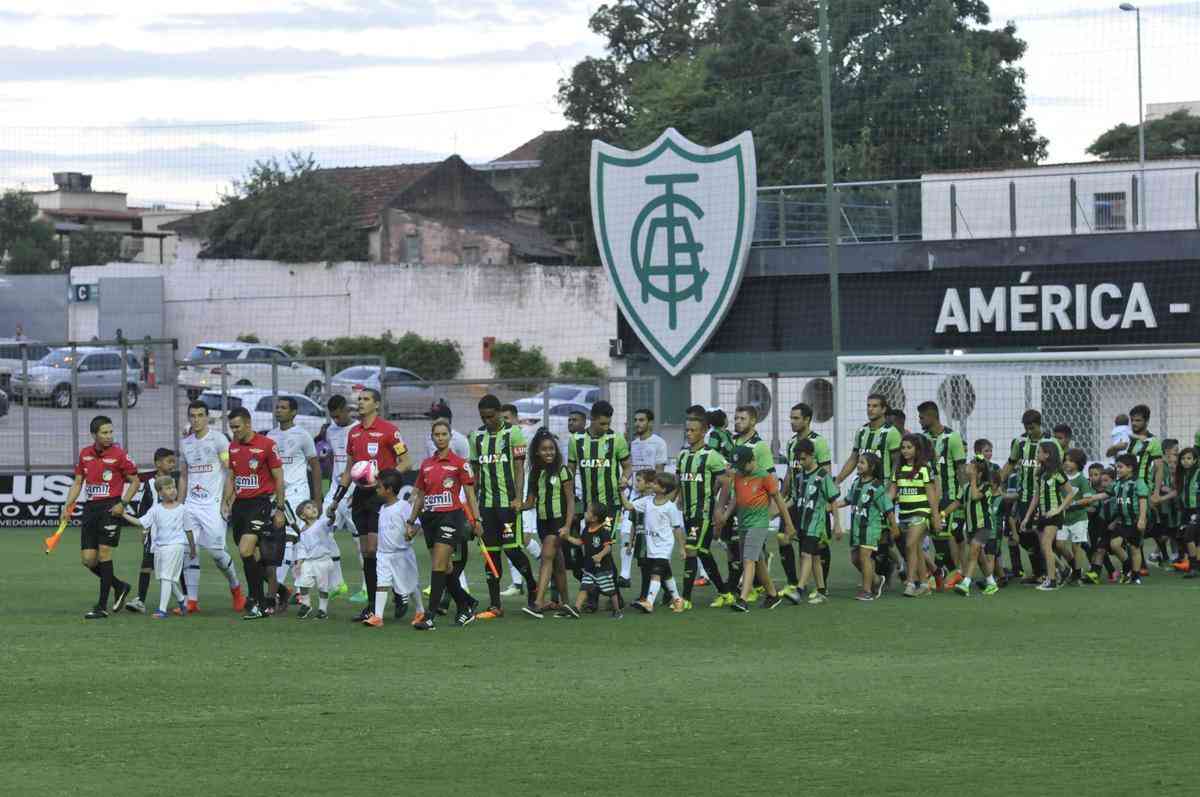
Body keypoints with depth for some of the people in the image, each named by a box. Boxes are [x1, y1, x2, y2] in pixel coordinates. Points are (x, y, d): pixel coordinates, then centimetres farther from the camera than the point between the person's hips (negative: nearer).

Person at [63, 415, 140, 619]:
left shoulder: (118, 455, -7)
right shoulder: (85, 454, 8)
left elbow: (135, 481, 0)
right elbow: (78, 482, 15)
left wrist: (123, 504, -11)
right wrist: (68, 505, 4)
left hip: (111, 508, -5)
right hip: (90, 508, 5)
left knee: (104, 553, -10)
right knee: (87, 558, 1)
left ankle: (102, 606, -4)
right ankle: (119, 587, 24)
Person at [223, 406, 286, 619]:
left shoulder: (266, 445, -8)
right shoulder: (233, 447, 11)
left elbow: (278, 478, -5)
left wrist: (279, 509, -7)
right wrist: (226, 502, 10)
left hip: (261, 503, -7)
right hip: (240, 504, 7)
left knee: (245, 551, -19)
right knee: (251, 555, 8)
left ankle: (257, 603, -14)